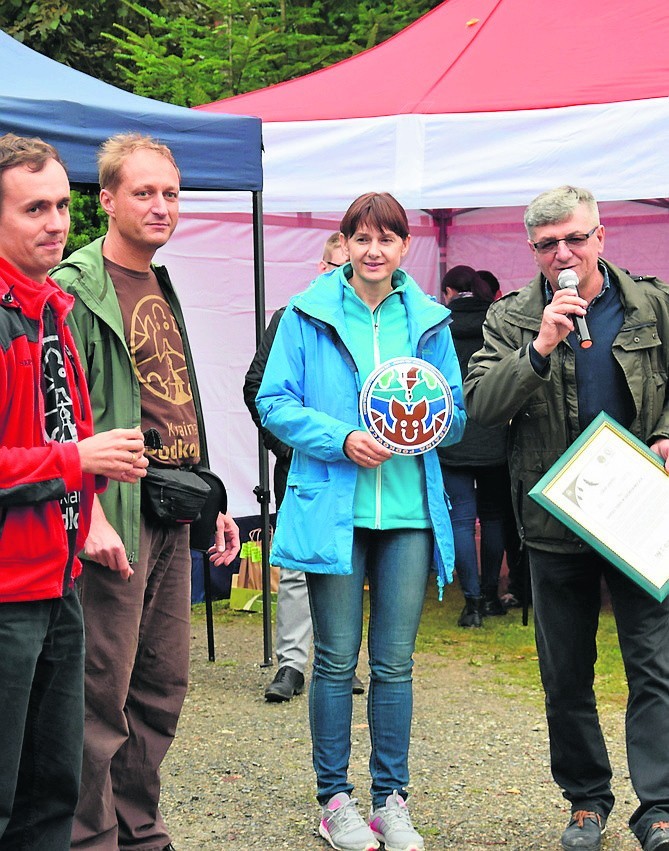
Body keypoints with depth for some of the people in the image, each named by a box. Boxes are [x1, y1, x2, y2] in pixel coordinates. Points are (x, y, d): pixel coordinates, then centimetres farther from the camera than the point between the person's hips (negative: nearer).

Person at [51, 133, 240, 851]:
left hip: (172, 520, 9)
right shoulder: (77, 288, -9)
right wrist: (91, 515, -23)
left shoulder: (163, 290, 18)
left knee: (163, 685, 13)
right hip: (115, 517, -8)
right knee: (103, 694, -5)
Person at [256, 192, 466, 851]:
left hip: (409, 508, 2)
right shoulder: (308, 315, 1)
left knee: (395, 662, 7)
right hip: (332, 507, -2)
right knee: (336, 660, 4)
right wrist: (342, 439, -15)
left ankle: (390, 797, 18)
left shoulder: (428, 320, 9)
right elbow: (275, 403, -2)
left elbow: (456, 413, 14)